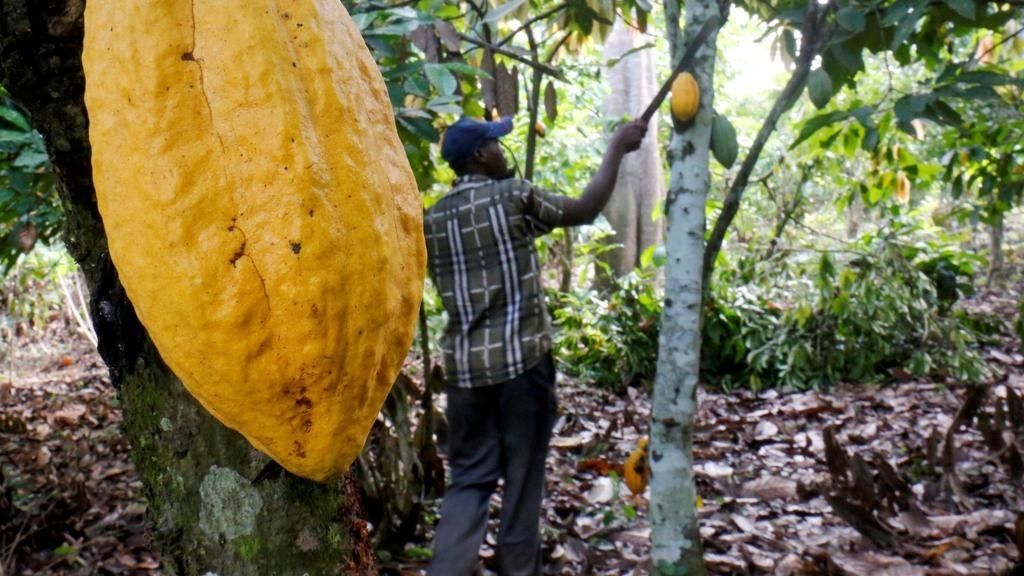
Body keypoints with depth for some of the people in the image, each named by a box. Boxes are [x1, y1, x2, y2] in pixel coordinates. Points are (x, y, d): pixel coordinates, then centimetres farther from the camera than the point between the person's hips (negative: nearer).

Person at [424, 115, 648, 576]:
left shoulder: (433, 219, 9)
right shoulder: (513, 198, -7)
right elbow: (585, 209, 0)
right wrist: (617, 149, 8)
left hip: (465, 363, 5)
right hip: (521, 358, -5)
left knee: (468, 478, 11)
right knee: (523, 477, 8)